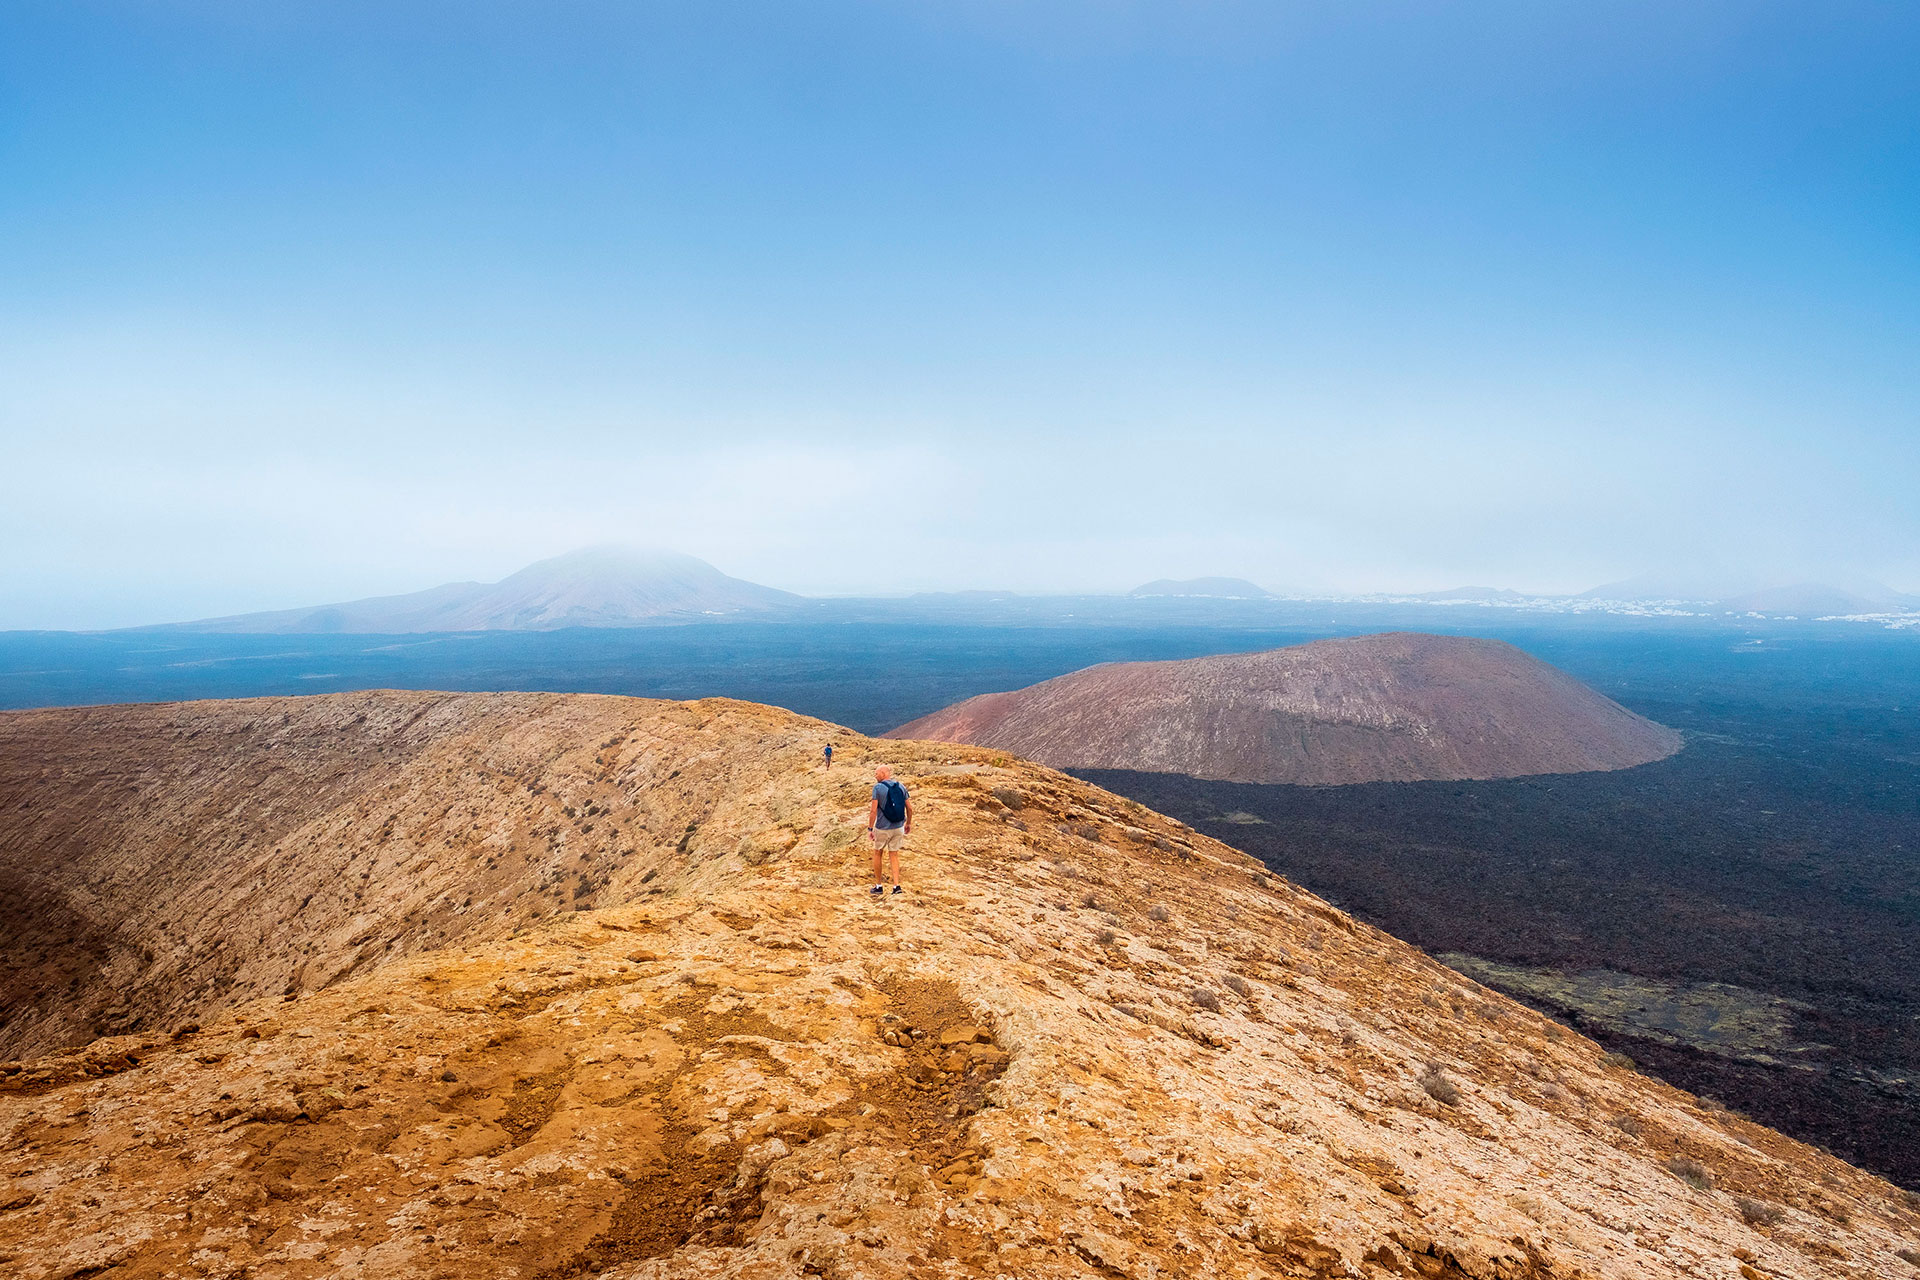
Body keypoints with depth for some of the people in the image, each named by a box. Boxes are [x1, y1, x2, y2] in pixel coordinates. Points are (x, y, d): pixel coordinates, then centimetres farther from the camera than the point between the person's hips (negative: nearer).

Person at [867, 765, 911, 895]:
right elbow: (910, 808, 3)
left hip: (882, 828, -4)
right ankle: (896, 885, 4)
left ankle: (878, 886, 21)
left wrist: (870, 828, -11)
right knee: (894, 855, 14)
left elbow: (873, 810, -17)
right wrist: (908, 823, 17)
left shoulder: (878, 787, -13)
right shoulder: (901, 787, 1)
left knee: (877, 854, 15)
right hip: (898, 827, 4)